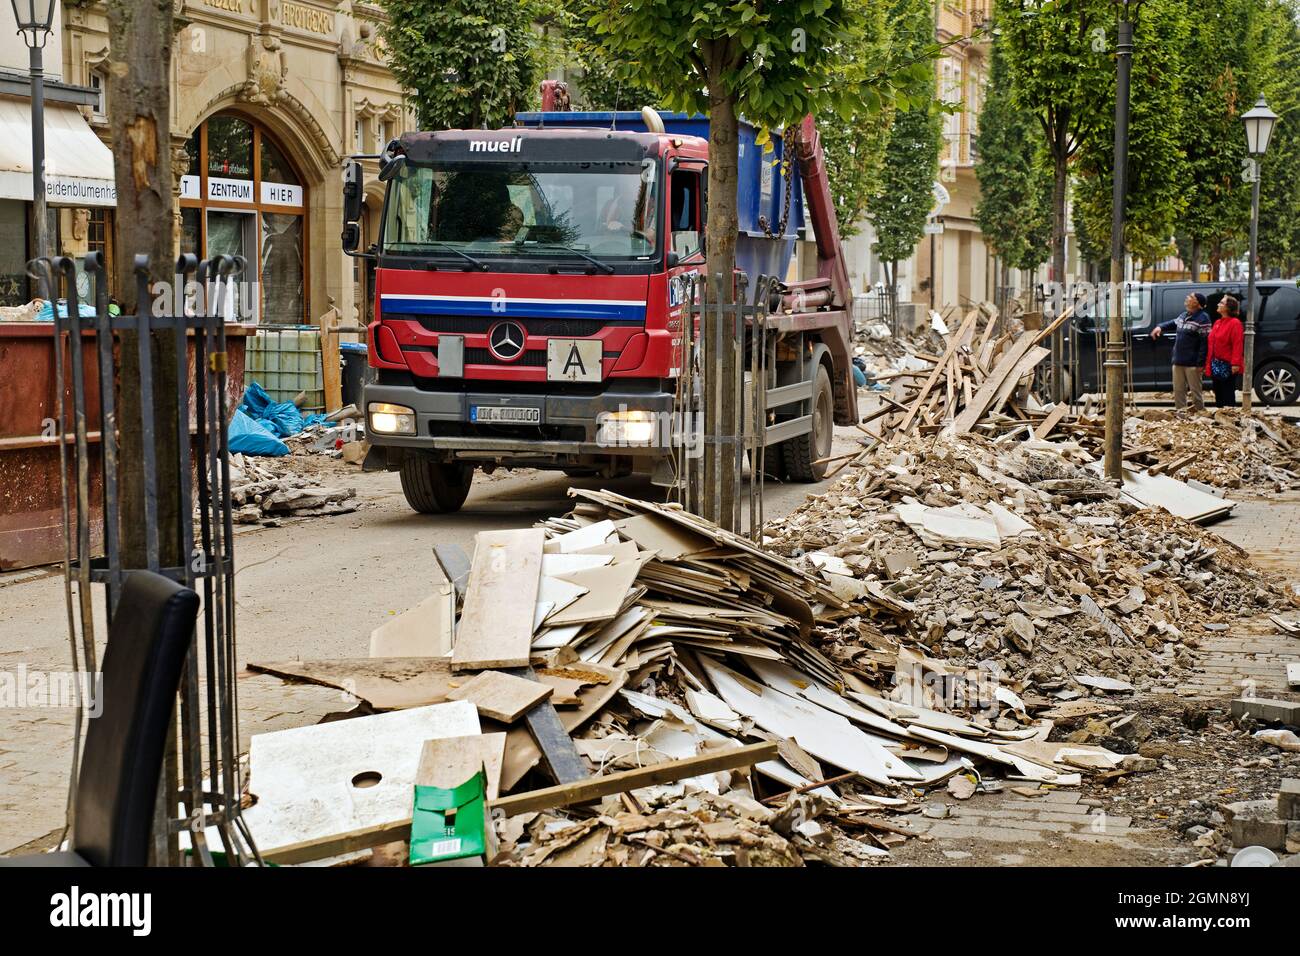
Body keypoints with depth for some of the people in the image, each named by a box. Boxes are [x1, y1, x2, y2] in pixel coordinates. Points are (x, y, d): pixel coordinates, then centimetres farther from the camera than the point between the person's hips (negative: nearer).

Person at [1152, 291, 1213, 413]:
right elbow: (1174, 323, 34)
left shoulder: (1202, 319, -14)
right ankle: (1179, 412, 20)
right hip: (1178, 361, 8)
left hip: (1192, 363, -8)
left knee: (1195, 391, -2)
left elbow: (1204, 342, -18)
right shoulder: (1183, 315, 12)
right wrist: (1161, 327, 15)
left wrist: (1200, 362, -21)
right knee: (1178, 390, 12)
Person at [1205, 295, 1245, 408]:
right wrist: (1209, 363, 13)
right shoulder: (1217, 323, 15)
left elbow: (1237, 345, -18)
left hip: (1228, 366, -8)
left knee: (1228, 394, -5)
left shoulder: (1235, 323, -10)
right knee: (1218, 394, 12)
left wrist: (1235, 363, -25)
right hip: (1216, 365, 8)